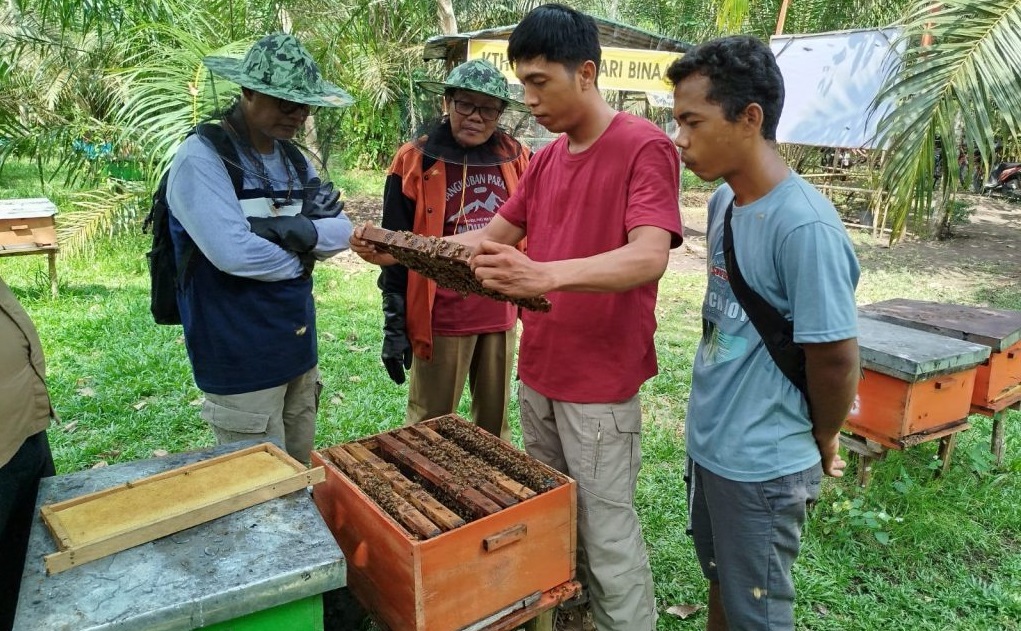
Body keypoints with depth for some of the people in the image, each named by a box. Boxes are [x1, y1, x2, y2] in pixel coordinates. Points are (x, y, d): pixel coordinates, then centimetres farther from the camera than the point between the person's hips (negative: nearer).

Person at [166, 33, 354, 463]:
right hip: (241, 362, -7)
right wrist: (301, 257, -9)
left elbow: (342, 231, 0)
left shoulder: (294, 161, 9)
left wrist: (290, 230, -19)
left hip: (299, 350, 7)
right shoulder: (201, 158, -15)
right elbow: (233, 252, -27)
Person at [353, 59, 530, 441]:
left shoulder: (515, 158, 2)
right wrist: (394, 324, -5)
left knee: (495, 424, 18)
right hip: (442, 319, -3)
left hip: (501, 315, 4)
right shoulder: (415, 162, -8)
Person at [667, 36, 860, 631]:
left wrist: (822, 441, -3)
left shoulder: (805, 226, -25)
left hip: (762, 466, -7)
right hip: (706, 443, 7)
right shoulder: (723, 201, 1)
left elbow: (836, 358, -20)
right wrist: (715, 415, 12)